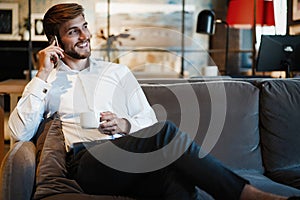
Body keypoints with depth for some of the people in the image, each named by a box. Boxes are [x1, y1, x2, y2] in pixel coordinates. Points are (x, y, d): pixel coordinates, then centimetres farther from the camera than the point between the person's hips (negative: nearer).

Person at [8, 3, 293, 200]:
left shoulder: (116, 72, 25)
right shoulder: (47, 83, 18)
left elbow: (149, 119, 19)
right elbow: (19, 132, 3)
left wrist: (125, 125, -4)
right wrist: (42, 76, 1)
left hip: (129, 161, 3)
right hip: (88, 164, -3)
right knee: (165, 131, -31)